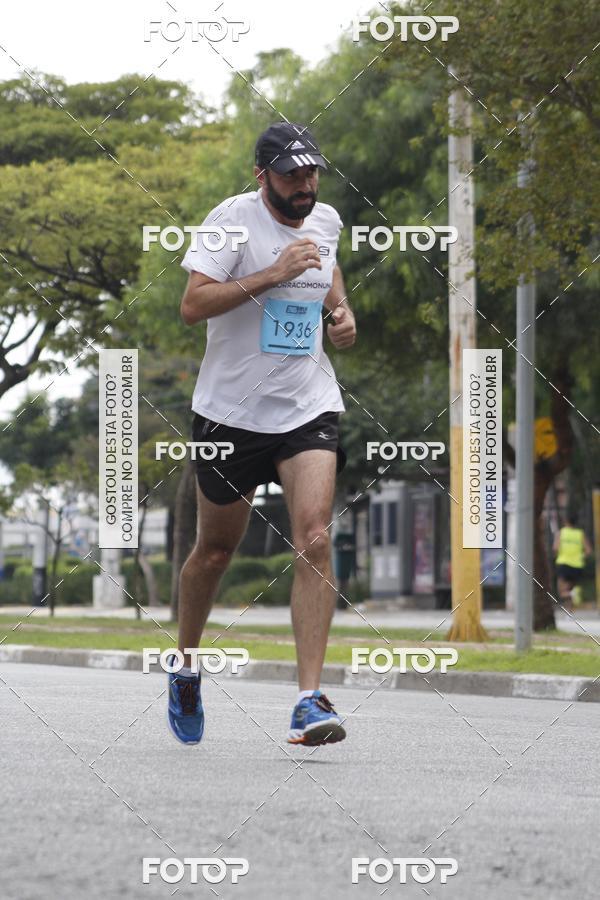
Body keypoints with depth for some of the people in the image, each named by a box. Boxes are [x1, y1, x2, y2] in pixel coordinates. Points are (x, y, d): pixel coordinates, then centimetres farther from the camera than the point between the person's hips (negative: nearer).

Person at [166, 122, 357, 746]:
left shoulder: (327, 220, 5)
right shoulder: (233, 219, -12)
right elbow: (192, 305, -22)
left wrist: (341, 310, 11)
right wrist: (272, 275, -29)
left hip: (308, 409, 3)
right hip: (231, 410, -3)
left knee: (314, 540, -16)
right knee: (216, 548, 12)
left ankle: (310, 700, -18)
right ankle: (186, 670, 37)